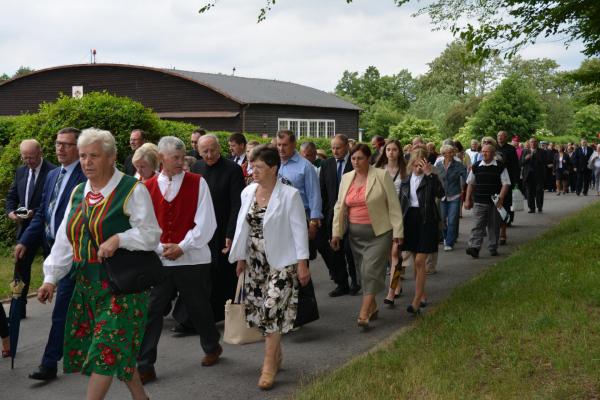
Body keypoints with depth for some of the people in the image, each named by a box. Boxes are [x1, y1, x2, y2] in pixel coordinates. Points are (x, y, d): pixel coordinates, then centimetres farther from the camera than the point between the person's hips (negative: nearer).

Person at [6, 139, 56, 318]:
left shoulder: (52, 171, -13)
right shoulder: (21, 171, 9)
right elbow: (11, 196, 16)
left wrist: (35, 212, -22)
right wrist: (10, 212, -3)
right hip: (25, 227, 6)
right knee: (21, 267, 6)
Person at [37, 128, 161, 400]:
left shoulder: (132, 190, -7)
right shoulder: (79, 193, 12)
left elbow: (151, 234, -9)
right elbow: (65, 240, 13)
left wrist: (118, 239, -23)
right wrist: (51, 278, 8)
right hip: (87, 283, 6)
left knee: (106, 349, -6)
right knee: (118, 350, 9)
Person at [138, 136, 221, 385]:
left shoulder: (198, 183, -3)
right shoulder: (148, 187, 3)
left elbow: (205, 223, -7)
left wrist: (182, 247, -12)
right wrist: (159, 248, -10)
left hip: (193, 259, -1)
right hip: (159, 260, 2)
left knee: (199, 309, 12)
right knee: (150, 312, -2)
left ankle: (212, 348, 38)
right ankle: (145, 366, 5)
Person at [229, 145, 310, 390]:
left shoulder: (289, 195, -12)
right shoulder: (248, 192, 4)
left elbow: (299, 230, -10)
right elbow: (243, 225, 11)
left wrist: (302, 264, -12)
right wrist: (241, 257, 12)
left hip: (281, 261, -6)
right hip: (255, 261, 6)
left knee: (272, 310, -11)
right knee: (259, 310, 9)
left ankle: (269, 366, -1)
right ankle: (276, 355, 28)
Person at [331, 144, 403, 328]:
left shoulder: (382, 176, -6)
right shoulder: (346, 178, 8)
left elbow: (393, 205, -6)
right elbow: (339, 207, 10)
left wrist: (397, 231, -9)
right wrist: (336, 233, 6)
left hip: (379, 232, -5)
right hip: (355, 234, 5)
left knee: (372, 270, -11)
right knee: (364, 271, 9)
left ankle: (364, 313, -11)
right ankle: (372, 306, 24)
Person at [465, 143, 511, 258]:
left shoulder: (500, 167, -1)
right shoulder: (476, 167, 7)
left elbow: (506, 184, -3)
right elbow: (470, 184, 14)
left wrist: (500, 199, -13)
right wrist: (468, 200, 10)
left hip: (495, 202, -1)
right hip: (479, 202, 1)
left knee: (494, 226, 8)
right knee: (478, 225, -6)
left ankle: (493, 248, 18)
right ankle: (474, 248, -11)